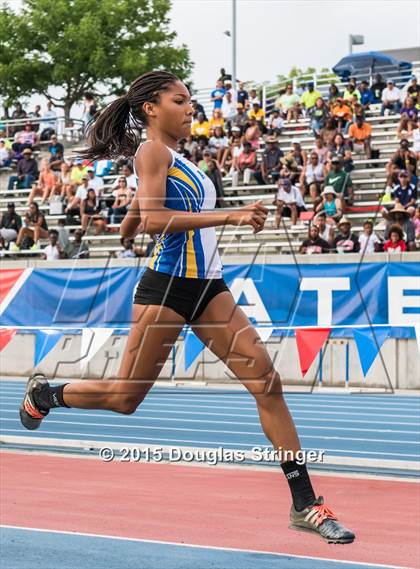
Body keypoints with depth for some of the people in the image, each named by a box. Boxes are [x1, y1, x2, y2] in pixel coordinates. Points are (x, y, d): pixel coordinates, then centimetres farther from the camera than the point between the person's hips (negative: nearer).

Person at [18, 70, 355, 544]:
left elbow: (129, 226, 27)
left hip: (207, 288, 8)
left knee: (267, 381, -6)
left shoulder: (176, 159, 18)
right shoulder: (152, 152, -8)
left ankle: (304, 504, -4)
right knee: (125, 397, 4)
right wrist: (227, 216, -26)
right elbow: (151, 218, -25)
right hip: (166, 289, -8)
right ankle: (44, 394, 34)